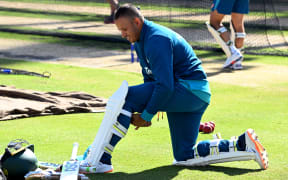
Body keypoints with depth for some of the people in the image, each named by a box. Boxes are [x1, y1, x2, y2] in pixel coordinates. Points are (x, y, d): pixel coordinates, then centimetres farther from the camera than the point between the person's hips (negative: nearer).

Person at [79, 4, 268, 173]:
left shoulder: (156, 40, -18)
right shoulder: (142, 40, 15)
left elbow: (165, 87, -23)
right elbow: (150, 78, 23)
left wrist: (146, 115, -16)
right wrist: (145, 112, 12)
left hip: (189, 91, -11)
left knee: (123, 97, -18)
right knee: (184, 157, 12)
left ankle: (101, 160, -22)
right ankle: (242, 145, 11)